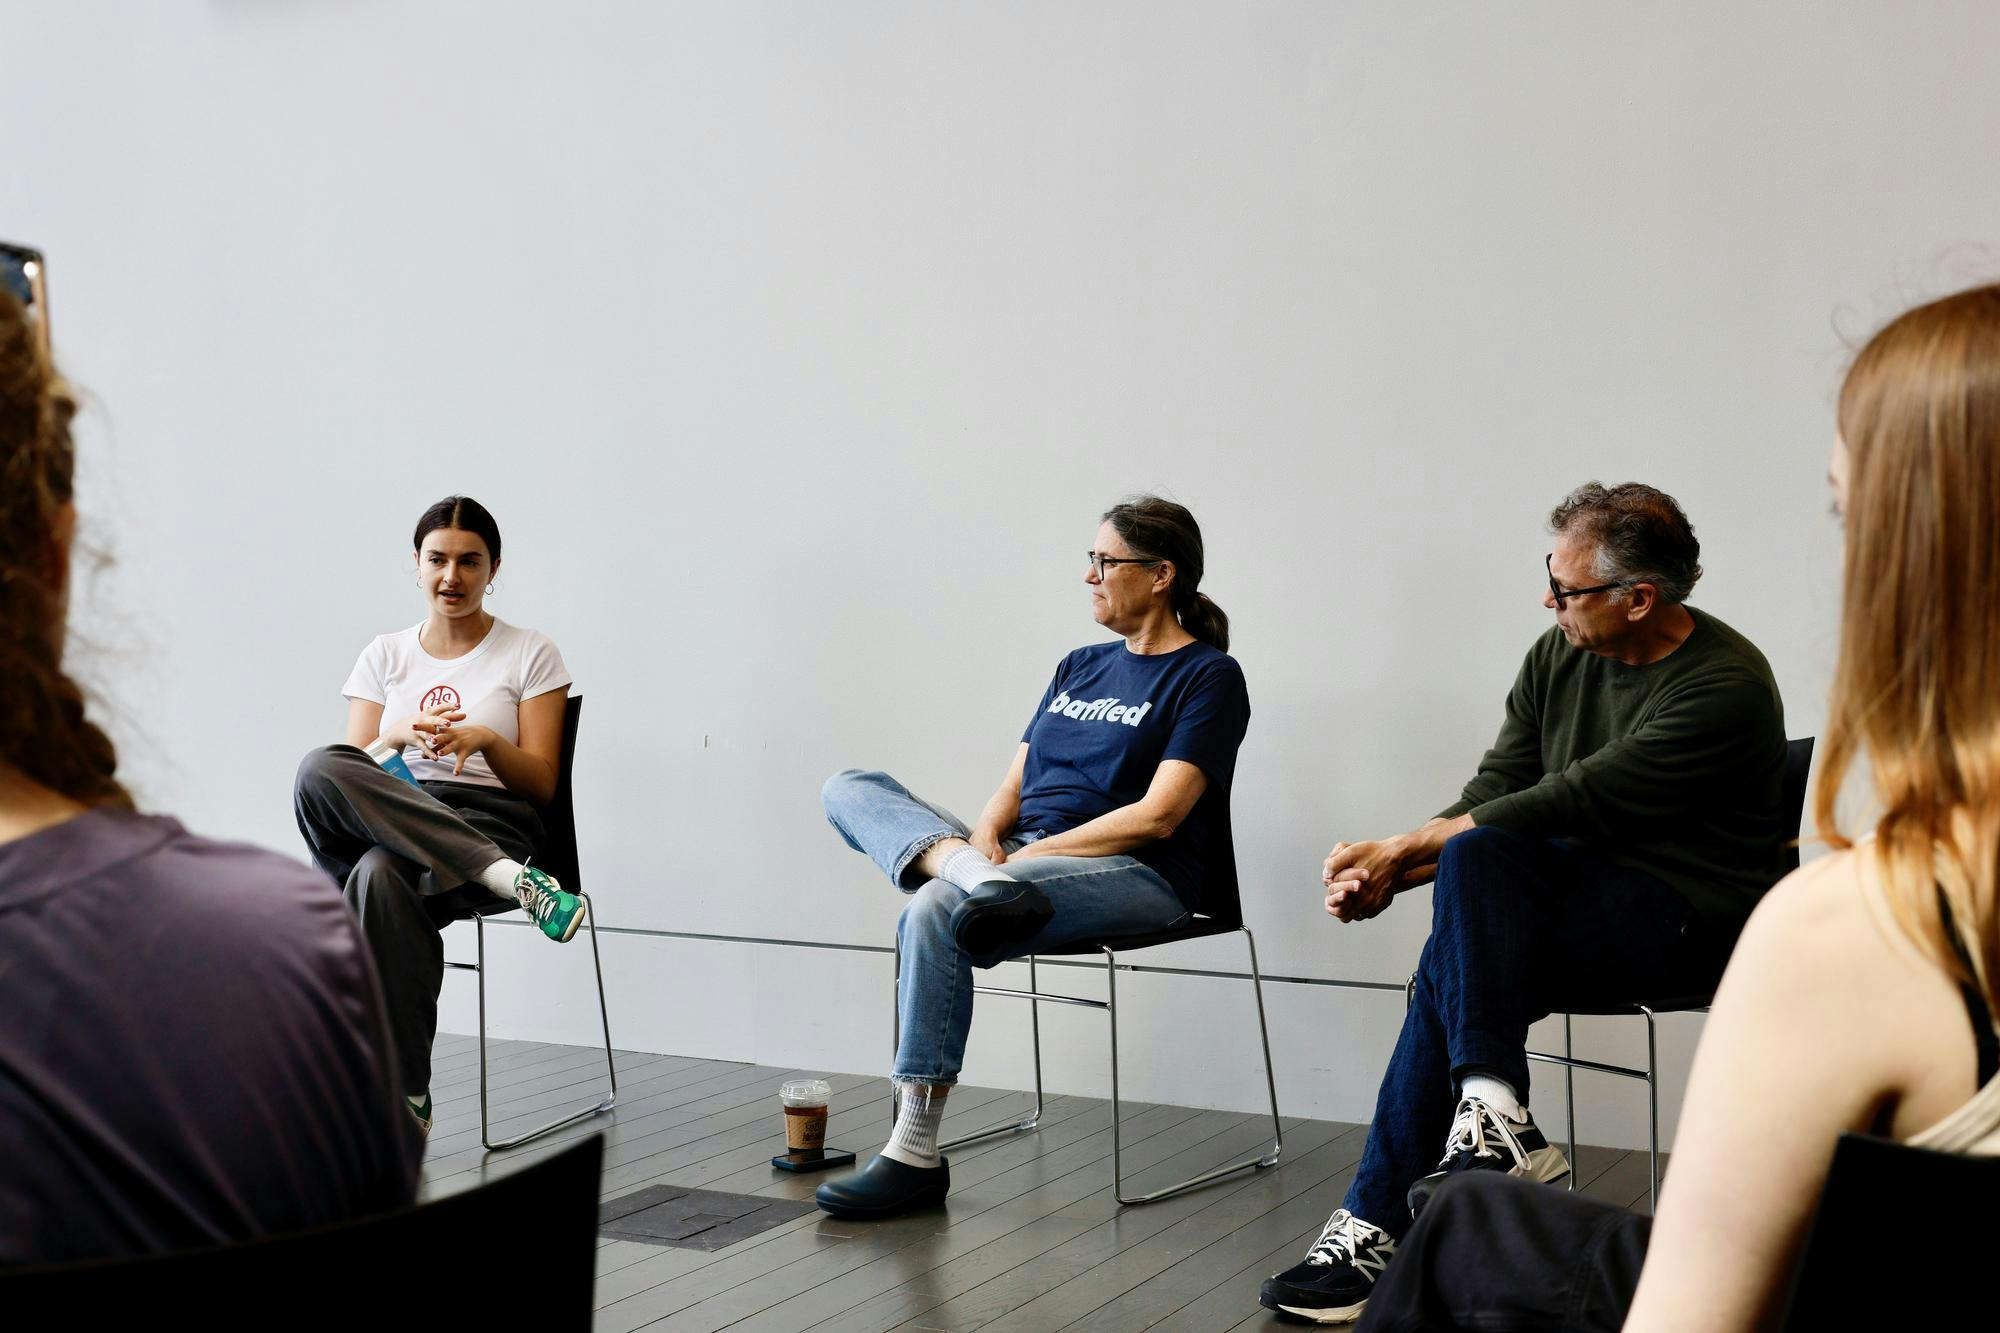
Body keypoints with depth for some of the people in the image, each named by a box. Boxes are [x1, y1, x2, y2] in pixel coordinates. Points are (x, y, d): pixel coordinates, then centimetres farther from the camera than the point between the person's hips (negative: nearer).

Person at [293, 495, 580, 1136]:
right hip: (389, 829, 3)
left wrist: (486, 740, -15)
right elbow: (353, 782, 11)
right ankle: (511, 880, -40)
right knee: (318, 770, -34)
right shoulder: (385, 656, 20)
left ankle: (405, 1099, -36)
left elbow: (541, 785, 4)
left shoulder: (531, 655, 11)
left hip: (491, 827, -3)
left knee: (379, 873, -39)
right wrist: (397, 736, -10)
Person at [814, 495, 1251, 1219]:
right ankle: (976, 880, -36)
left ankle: (915, 1156, -25)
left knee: (936, 913, -32)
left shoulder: (1210, 677, -1)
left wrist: (1030, 852, -15)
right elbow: (1016, 784, 16)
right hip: (1024, 859, 8)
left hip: (1138, 878, -7)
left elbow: (1157, 816, -11)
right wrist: (984, 837, -7)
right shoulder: (1079, 667, 21)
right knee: (851, 789, -7)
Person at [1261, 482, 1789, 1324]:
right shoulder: (1557, 657, 6)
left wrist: (1405, 851, -15)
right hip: (1575, 898, 7)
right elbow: (1492, 796, 6)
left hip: (1687, 912, -7)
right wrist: (1389, 875, -12)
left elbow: (1570, 806, -21)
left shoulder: (1724, 686, -17)